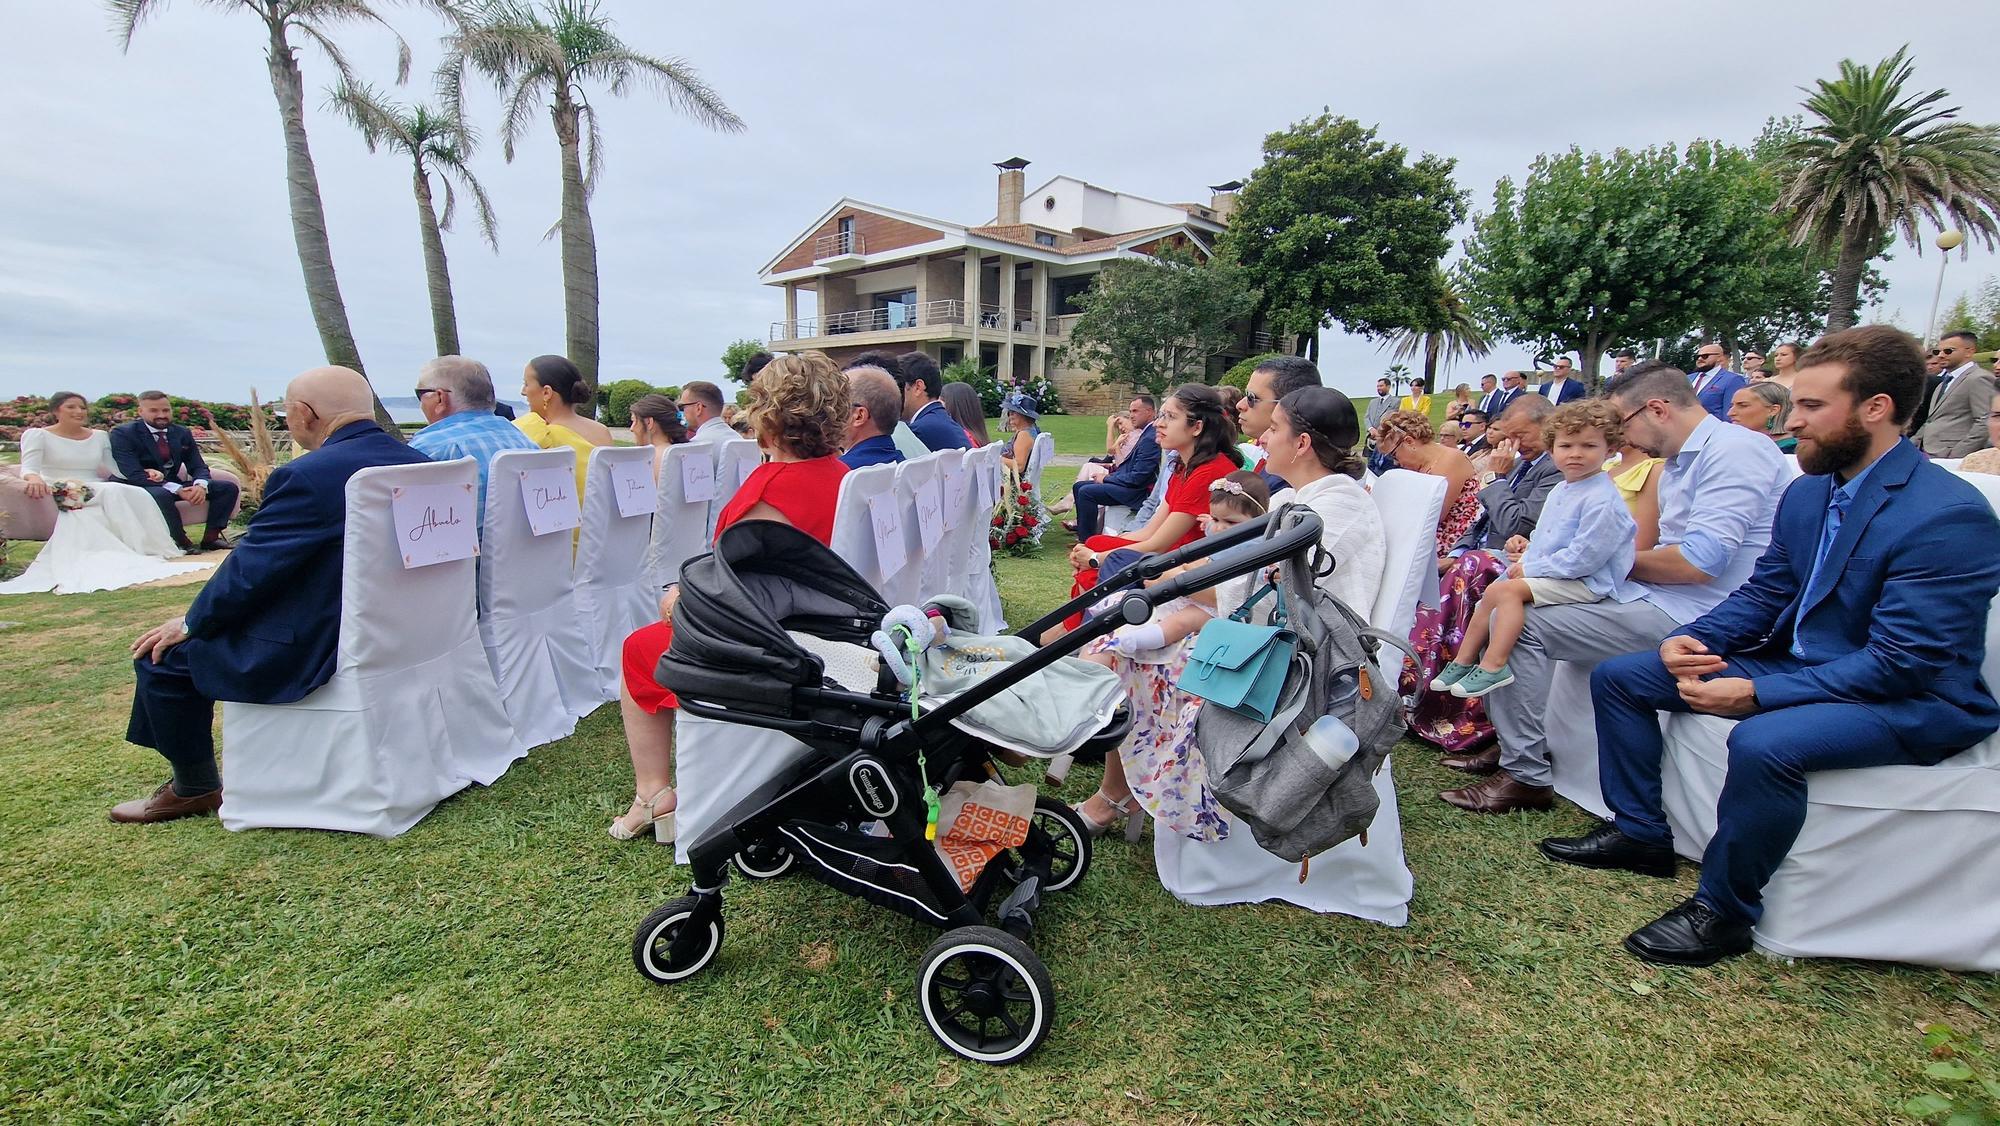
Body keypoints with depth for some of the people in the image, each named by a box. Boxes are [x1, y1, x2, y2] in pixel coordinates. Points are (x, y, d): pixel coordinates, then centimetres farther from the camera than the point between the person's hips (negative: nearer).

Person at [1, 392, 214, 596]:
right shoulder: (37, 435, 4)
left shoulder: (100, 436, 17)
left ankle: (153, 548, -33)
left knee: (137, 494, -30)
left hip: (97, 494, 4)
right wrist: (34, 478, -35)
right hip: (60, 498, -4)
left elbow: (114, 472, 16)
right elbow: (28, 467, -10)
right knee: (113, 491, -36)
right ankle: (140, 551, -39)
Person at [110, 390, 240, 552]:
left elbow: (198, 466, 4)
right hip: (143, 487, -6)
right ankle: (181, 542, -23)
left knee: (229, 487, -10)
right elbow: (134, 474, -21)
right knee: (160, 495, -40)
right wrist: (177, 490, -32)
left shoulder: (182, 433, 6)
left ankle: (210, 537, -15)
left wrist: (200, 485, -23)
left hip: (175, 484, 6)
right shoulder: (123, 434, -10)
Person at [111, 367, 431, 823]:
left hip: (320, 649, -8)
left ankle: (194, 788, 26)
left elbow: (248, 571, -15)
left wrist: (191, 623, 4)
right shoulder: (417, 462, 1)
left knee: (164, 652, 11)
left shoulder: (307, 476, -22)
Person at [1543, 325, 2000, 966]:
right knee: (1617, 676, 2)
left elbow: (1903, 664, -25)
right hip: (1797, 665, 8)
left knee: (1764, 741, -38)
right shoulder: (1807, 492, 4)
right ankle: (1638, 833, 13)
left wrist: (1759, 693, -30)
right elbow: (1764, 593, 10)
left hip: (1911, 700, -8)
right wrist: (1690, 640, -9)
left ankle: (1723, 911, -15)